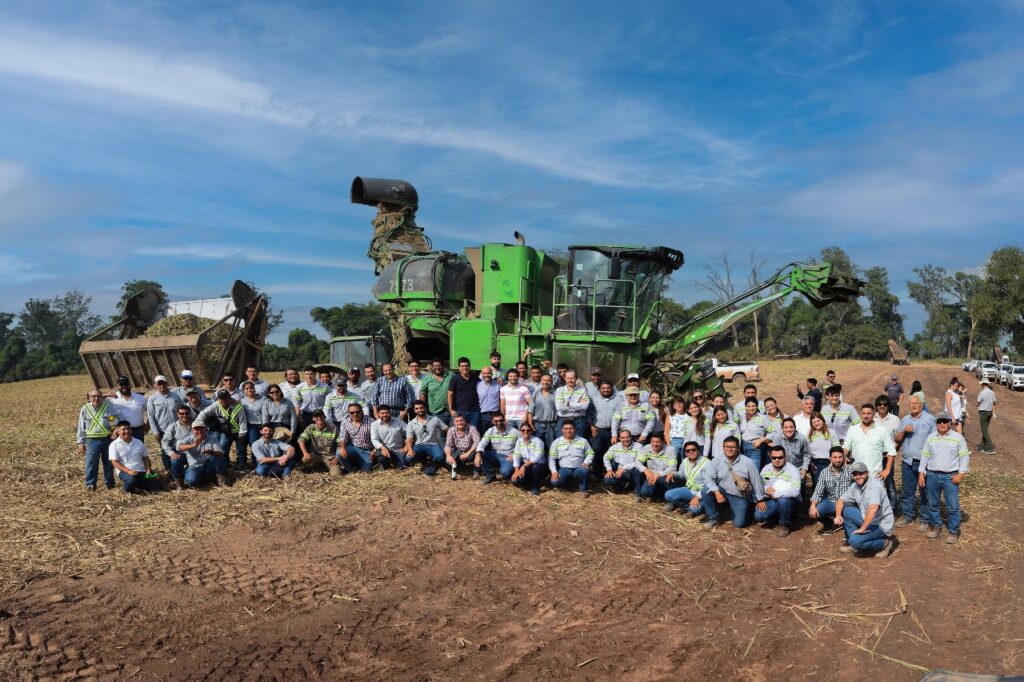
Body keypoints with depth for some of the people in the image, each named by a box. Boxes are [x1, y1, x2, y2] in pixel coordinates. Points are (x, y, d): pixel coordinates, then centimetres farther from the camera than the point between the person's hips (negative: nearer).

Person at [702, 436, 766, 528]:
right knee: (706, 490, -26)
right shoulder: (716, 461, -10)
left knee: (739, 523, -6)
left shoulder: (747, 462, -14)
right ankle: (713, 518, -5)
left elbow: (756, 481, -6)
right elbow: (710, 478, -10)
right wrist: (717, 493, -26)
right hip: (723, 492, 1)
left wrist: (760, 500, 1)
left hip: (740, 497, -1)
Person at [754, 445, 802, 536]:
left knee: (782, 500, -40)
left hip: (790, 500, -5)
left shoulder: (792, 470, -17)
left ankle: (785, 524, -10)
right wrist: (765, 489, -14)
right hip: (772, 501, 5)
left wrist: (775, 494, -23)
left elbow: (795, 492, -30)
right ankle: (777, 515, 15)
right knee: (758, 516, -20)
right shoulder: (766, 469, 1)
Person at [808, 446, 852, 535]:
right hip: (831, 502, 2)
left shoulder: (850, 470, -7)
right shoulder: (824, 472, 0)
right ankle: (830, 523, 11)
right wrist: (813, 506, -21)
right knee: (812, 512, -21)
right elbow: (818, 492, -5)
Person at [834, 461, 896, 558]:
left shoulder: (874, 486, -25)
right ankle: (853, 543, 8)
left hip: (881, 525, -8)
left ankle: (884, 543, -1)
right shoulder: (855, 486, 1)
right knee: (845, 510, 1)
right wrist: (838, 515, -10)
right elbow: (841, 500, 10)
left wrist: (862, 529, -30)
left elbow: (873, 509, -37)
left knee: (855, 540, -25)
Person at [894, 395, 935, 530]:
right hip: (907, 461, 4)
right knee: (907, 491, 10)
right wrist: (904, 431, -8)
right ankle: (907, 516, 21)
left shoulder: (930, 419, 0)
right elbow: (897, 440, 11)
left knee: (925, 492, 2)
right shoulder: (905, 420, 13)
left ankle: (925, 519, 11)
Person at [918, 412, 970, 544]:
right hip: (932, 475, 3)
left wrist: (960, 474, -9)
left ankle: (953, 531, 9)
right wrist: (921, 473, 6)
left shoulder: (958, 437, -2)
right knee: (932, 504, 12)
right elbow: (924, 456, 11)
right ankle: (935, 525, 29)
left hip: (951, 476, -3)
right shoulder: (931, 438, 8)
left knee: (953, 506, -2)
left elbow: (964, 457, -2)